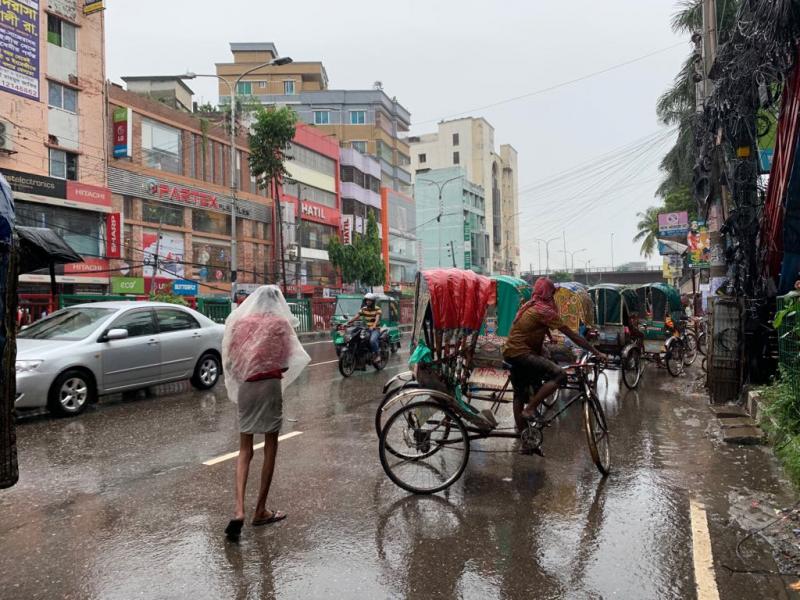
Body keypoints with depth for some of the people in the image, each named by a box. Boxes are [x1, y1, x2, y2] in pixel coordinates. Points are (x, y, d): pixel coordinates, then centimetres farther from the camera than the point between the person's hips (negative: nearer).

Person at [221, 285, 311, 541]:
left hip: (245, 387, 3)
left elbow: (229, 359, 4)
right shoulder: (280, 323, -5)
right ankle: (260, 510, 16)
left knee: (245, 449, 10)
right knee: (270, 448, 9)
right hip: (270, 386, -3)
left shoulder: (239, 322, 4)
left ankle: (239, 509, -6)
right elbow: (286, 362, -5)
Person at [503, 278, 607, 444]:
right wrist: (597, 353, -8)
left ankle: (521, 432, 27)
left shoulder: (529, 307, 16)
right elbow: (573, 336, -12)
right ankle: (529, 409, -16)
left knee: (520, 394, 19)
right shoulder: (544, 310, -12)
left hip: (510, 352, 10)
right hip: (521, 353, -10)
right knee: (558, 374, -21)